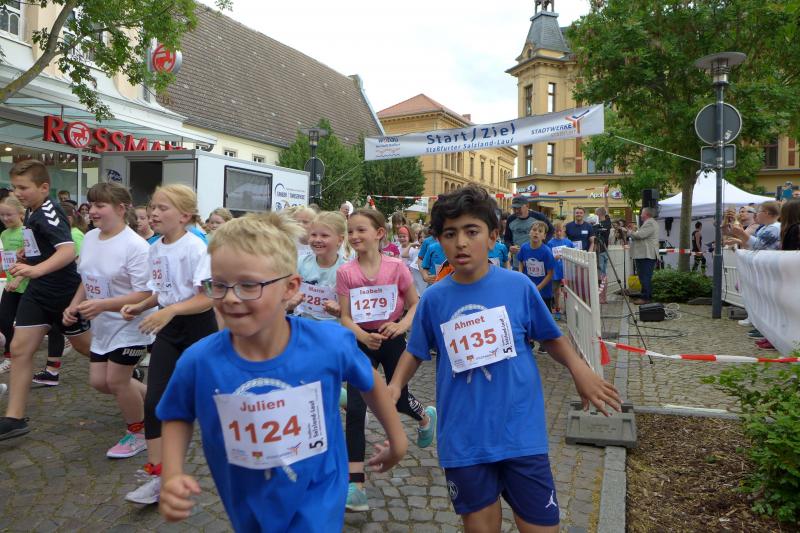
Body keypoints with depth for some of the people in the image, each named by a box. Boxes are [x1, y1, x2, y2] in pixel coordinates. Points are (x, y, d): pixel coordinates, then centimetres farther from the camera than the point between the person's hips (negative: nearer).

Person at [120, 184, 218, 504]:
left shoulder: (196, 248, -19)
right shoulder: (154, 249, 4)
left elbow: (208, 298, -23)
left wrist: (169, 311, -33)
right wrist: (139, 307, -2)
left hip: (199, 328, -6)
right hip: (168, 330, 6)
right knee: (154, 401, -3)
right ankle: (155, 475, 6)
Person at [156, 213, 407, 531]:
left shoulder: (330, 343, -24)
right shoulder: (199, 361, -22)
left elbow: (370, 384, -3)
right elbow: (178, 416, 0)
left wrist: (397, 439, 9)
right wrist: (172, 476, -16)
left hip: (316, 499, -2)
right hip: (249, 507, 3)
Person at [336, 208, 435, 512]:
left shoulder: (396, 267, -11)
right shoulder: (345, 272, -7)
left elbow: (415, 305, -2)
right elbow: (345, 317, -6)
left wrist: (401, 325, -21)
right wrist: (364, 337, -24)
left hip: (392, 340, -1)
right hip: (361, 342, 1)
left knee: (398, 399, 14)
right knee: (355, 410, -6)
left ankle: (426, 417, 54)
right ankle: (355, 484, 2)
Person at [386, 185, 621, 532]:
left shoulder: (518, 286, -6)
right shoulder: (434, 298, -4)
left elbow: (550, 337, 7)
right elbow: (415, 352, 10)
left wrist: (579, 370, -9)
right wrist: (394, 386, -7)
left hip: (522, 434, -1)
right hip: (463, 441, 1)